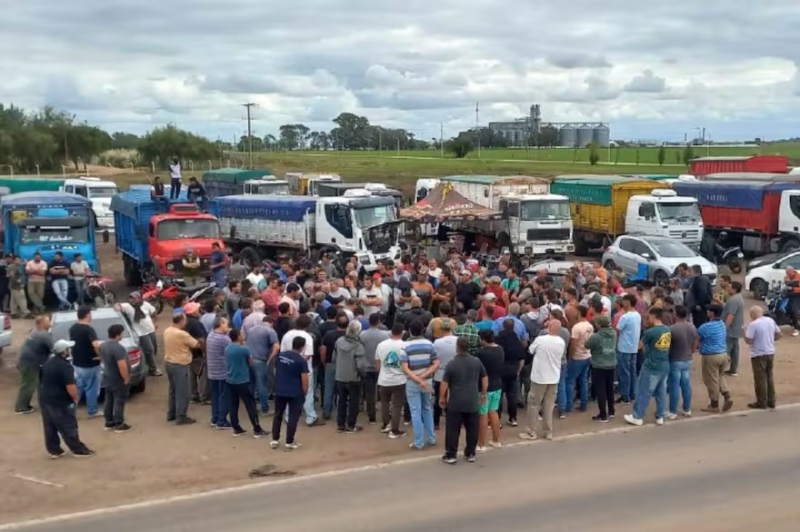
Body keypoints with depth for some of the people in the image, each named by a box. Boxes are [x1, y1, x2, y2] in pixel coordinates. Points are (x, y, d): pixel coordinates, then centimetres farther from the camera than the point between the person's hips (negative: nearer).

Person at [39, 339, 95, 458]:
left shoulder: (48, 362, 7)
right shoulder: (65, 366, -21)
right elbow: (70, 387, -26)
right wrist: (75, 398, -9)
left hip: (44, 399, 8)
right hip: (60, 402, -8)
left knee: (50, 427, 15)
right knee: (68, 428, 2)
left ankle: (53, 450, 22)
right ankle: (78, 450, 11)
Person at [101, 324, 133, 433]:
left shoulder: (103, 345, 3)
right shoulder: (118, 348, -27)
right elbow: (122, 366, -30)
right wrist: (126, 379, -19)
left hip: (107, 378, 9)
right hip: (118, 380, -9)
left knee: (109, 401, 17)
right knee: (119, 402, 1)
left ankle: (109, 423, 26)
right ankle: (119, 425, 8)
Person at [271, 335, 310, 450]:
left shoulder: (280, 355, 2)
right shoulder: (301, 360, -16)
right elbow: (305, 379, -16)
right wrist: (305, 392, -1)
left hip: (279, 390, 5)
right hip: (295, 392, -5)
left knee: (278, 415, 16)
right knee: (293, 416, 5)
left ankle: (275, 440, 18)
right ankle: (289, 442, 8)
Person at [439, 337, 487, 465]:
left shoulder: (452, 364, -10)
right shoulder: (476, 361, 1)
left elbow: (444, 383, -9)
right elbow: (484, 378, 9)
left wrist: (442, 398, 3)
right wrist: (483, 393, 19)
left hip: (456, 403, -3)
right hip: (473, 402, 3)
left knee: (452, 429, 4)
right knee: (472, 429, 12)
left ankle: (451, 455, 6)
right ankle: (470, 454, 18)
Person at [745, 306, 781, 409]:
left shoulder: (753, 324, -18)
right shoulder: (771, 321, 3)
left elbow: (748, 341, -20)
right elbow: (778, 335, 12)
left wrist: (745, 332, -2)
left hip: (758, 354, -7)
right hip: (770, 353, 7)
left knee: (760, 379, 2)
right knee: (769, 377, 18)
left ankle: (761, 403, 9)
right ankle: (771, 401, 24)